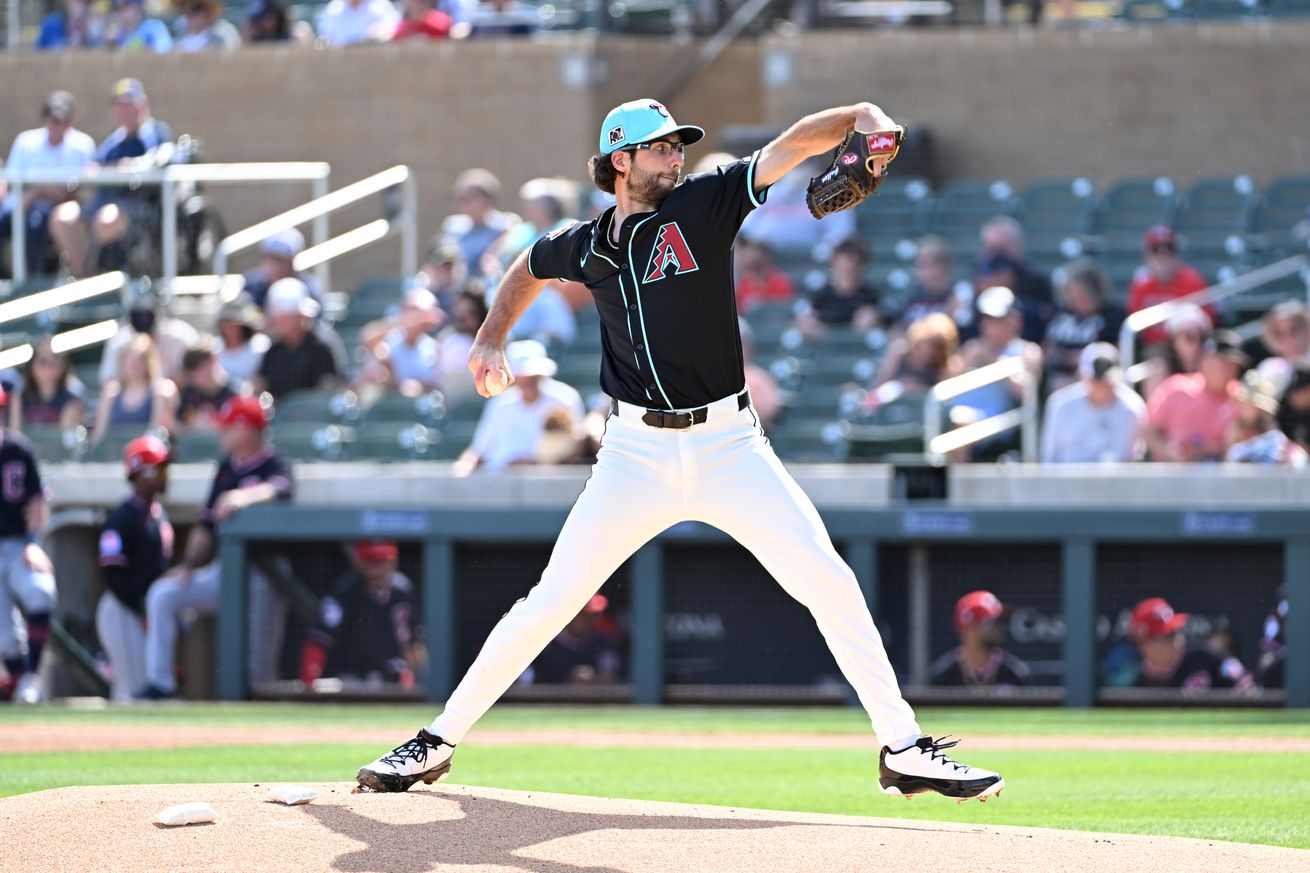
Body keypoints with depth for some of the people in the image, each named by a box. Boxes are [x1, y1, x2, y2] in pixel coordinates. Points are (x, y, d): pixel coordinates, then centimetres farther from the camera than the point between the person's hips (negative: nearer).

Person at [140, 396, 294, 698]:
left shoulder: (274, 465, -8)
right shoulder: (227, 467, 12)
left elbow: (277, 488, -34)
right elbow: (207, 525, 16)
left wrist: (244, 497, -53)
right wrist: (189, 565, 4)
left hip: (262, 574, -6)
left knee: (260, 662, -8)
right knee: (162, 594, -10)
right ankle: (159, 683, -11)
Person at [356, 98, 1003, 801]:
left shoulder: (704, 204, -1)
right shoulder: (585, 248, 6)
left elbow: (788, 148, -15)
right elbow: (528, 268, 30)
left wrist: (863, 121, -32)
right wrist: (491, 338, 19)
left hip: (729, 447, -1)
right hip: (637, 454, 1)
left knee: (830, 584, -10)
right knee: (549, 603, -2)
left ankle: (903, 751, -1)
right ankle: (439, 742, 10)